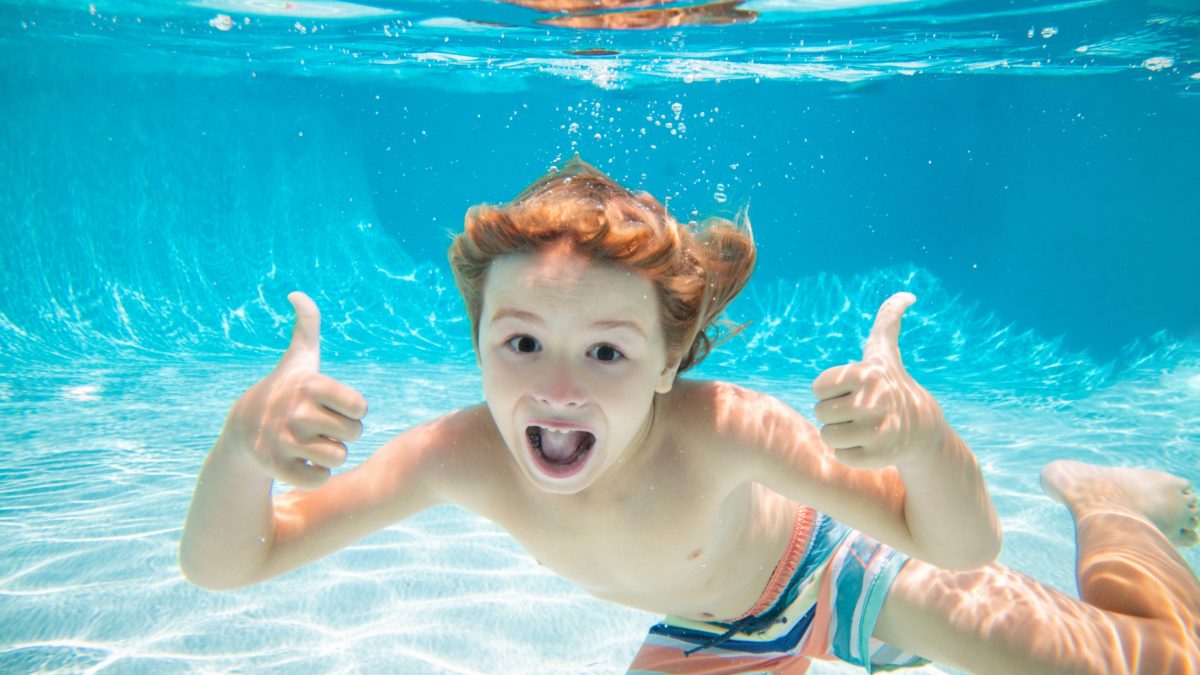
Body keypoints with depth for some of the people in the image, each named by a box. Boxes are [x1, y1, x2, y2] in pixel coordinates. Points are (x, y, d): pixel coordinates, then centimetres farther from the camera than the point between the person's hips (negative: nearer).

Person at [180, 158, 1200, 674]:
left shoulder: (717, 430, -40)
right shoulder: (468, 454, -31)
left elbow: (966, 554, -37)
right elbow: (222, 566, -29)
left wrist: (924, 436, -59)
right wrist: (245, 438, -51)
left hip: (832, 566, -2)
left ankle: (1097, 497, 34)